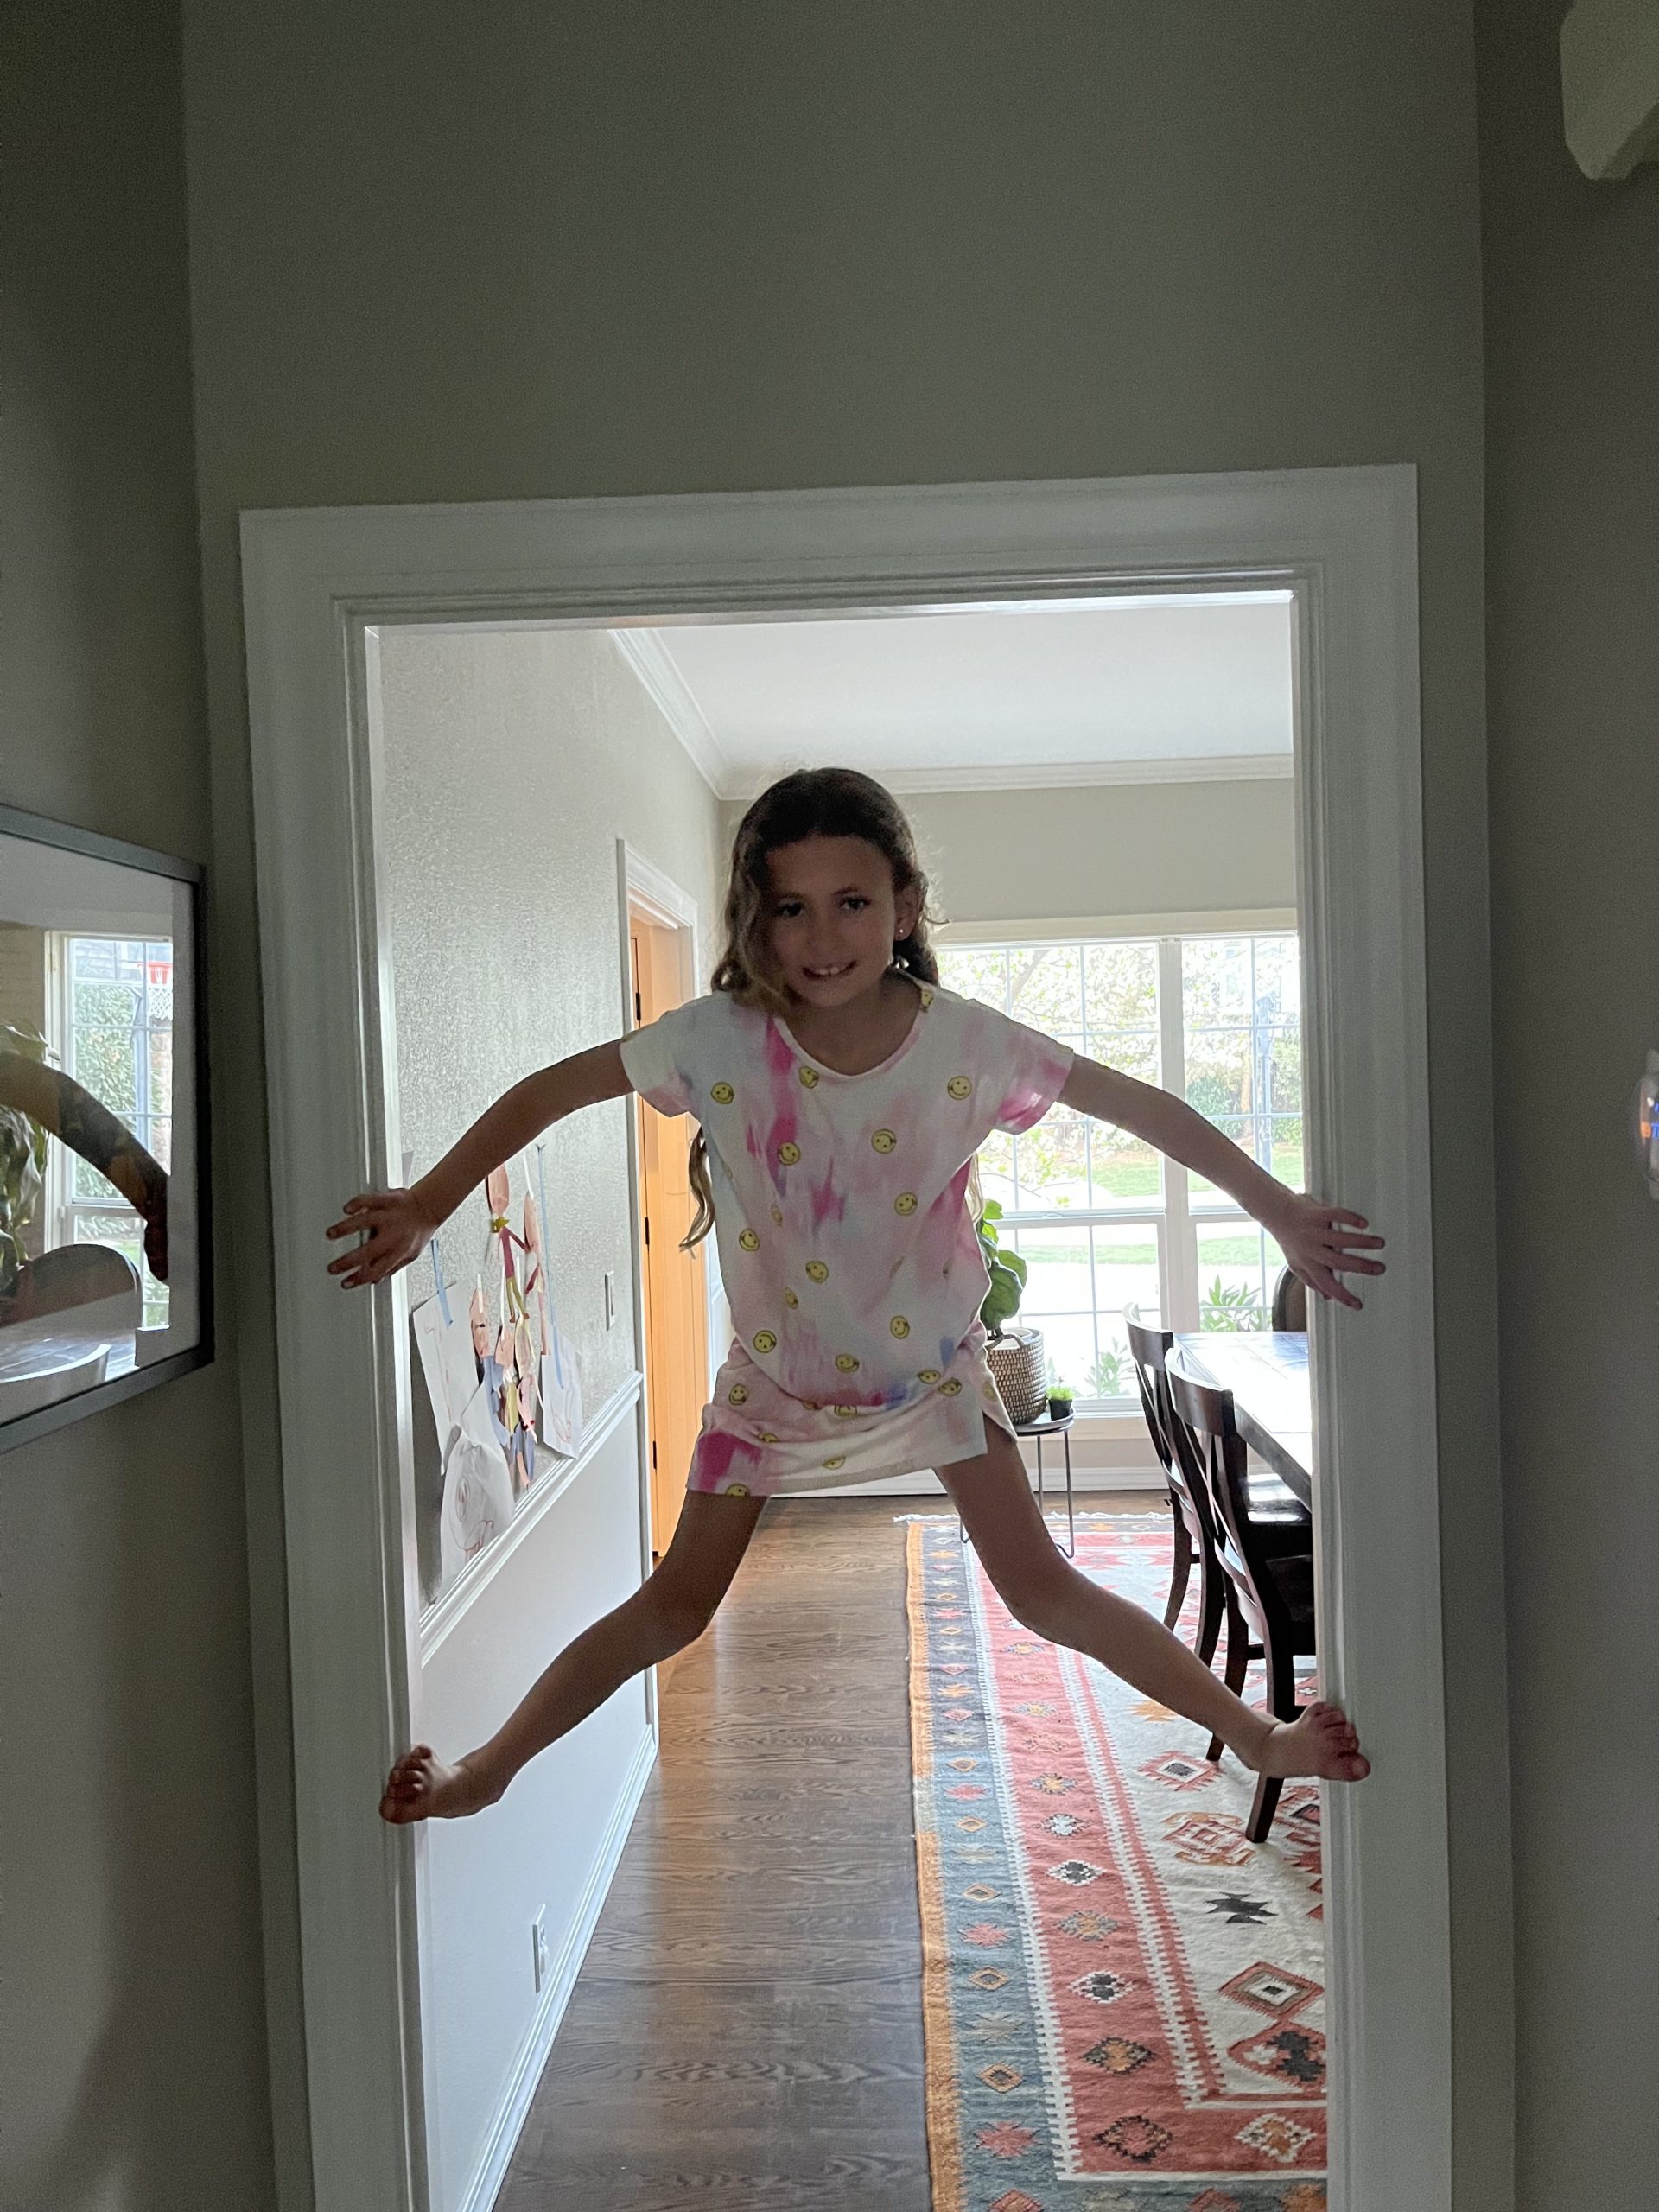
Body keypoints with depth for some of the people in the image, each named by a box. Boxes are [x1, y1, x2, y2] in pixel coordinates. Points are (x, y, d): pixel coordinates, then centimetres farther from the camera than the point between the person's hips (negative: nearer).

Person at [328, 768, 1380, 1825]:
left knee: (1042, 1590, 0)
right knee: (672, 1609, 9)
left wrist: (1283, 1210, -11)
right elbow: (548, 1091, -11)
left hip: (932, 1364, 0)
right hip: (774, 1374, 0)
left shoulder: (968, 1042, -22)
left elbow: (1147, 1107, -12)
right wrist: (428, 1207, -13)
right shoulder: (720, 1040, -23)